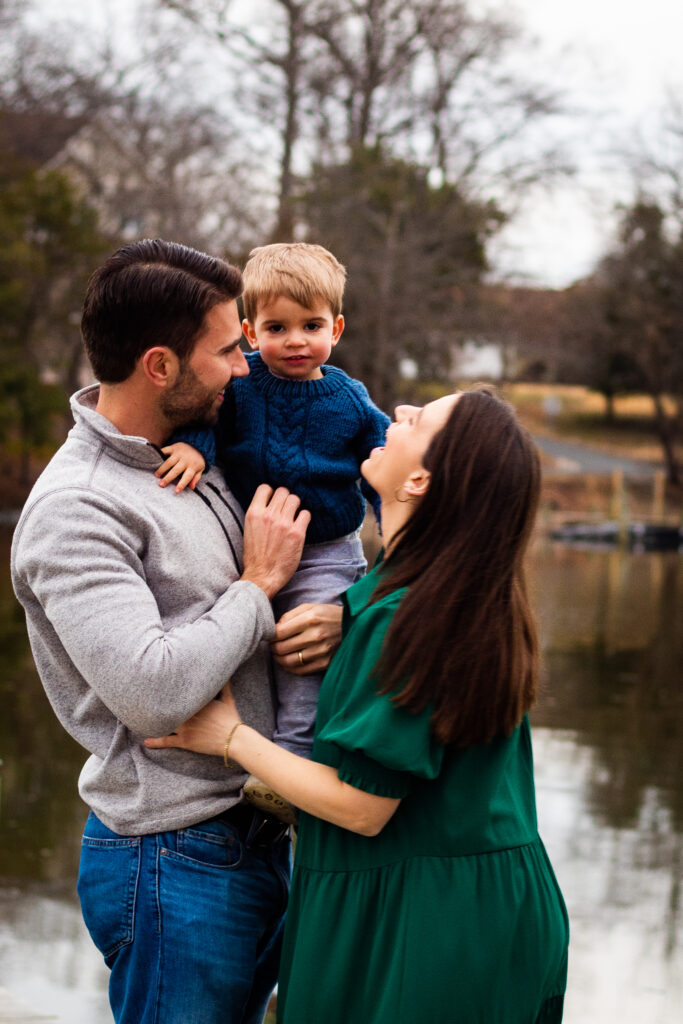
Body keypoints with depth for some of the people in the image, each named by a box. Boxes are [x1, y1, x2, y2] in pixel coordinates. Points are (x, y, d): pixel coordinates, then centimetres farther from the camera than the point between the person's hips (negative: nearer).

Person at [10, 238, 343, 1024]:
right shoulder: (75, 510, -19)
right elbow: (153, 692, -29)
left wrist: (337, 613, -7)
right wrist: (261, 584, -16)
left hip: (255, 840, 9)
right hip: (174, 864, -8)